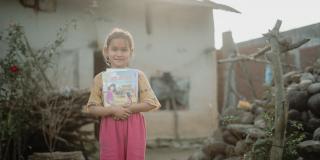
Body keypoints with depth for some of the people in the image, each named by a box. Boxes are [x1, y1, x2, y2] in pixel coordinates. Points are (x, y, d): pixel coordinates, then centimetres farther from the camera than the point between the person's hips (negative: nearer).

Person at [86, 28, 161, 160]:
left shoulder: (138, 76, 1)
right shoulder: (100, 78, 1)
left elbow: (150, 103, -3)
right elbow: (92, 108, -1)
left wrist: (129, 109, -14)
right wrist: (113, 110, -16)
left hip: (133, 128, 0)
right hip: (110, 129, 0)